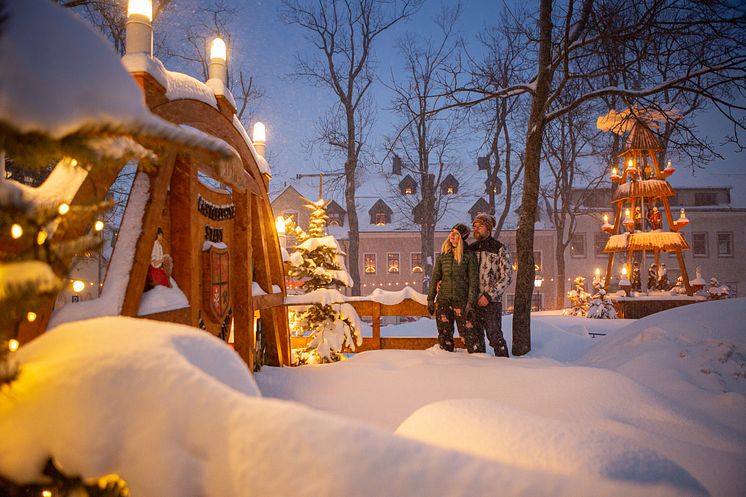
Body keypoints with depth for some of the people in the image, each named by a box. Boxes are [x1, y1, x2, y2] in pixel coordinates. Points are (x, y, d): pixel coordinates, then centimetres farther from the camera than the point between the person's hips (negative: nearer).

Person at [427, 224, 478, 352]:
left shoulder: (469, 256, -1)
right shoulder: (443, 255, 9)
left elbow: (473, 280, -3)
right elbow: (435, 277, 12)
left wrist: (470, 303, -10)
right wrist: (430, 299, 7)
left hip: (461, 299, -3)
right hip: (443, 299, 4)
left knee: (467, 333, -6)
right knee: (445, 334, 7)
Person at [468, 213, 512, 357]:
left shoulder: (500, 249, -3)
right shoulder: (470, 249, 10)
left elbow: (506, 277, -7)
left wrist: (489, 296, -15)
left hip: (491, 302, -5)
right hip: (472, 301, 5)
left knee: (495, 337, -1)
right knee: (474, 337, 9)